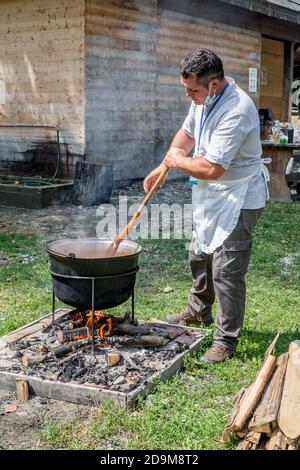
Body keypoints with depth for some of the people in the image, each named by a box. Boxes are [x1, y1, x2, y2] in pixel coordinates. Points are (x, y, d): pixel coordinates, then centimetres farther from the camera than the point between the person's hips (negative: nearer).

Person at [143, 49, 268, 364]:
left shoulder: (235, 111, -31)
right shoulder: (204, 99, -1)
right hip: (210, 195, 10)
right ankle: (198, 310, 45)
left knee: (226, 270, -7)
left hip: (238, 199, -10)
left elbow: (211, 169, -33)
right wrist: (161, 168, 13)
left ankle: (227, 340, 8)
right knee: (199, 255, 23)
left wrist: (177, 161, -15)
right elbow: (187, 133, 18)